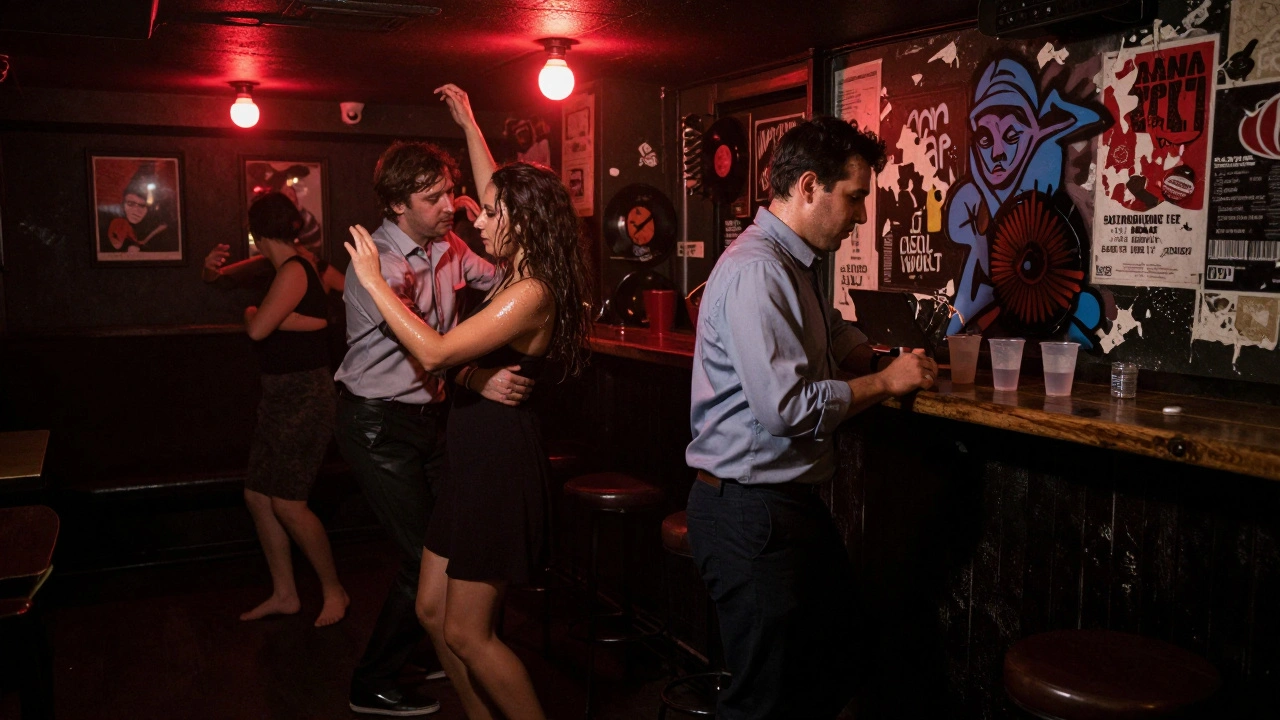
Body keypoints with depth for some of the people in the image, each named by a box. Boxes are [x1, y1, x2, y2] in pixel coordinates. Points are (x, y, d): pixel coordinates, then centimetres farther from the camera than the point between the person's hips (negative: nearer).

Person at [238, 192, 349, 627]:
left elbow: (258, 329, -16)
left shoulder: (293, 270, -14)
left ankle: (334, 591, 9)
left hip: (304, 397, -10)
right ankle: (284, 595, 19)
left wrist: (251, 313, 2)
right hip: (281, 395, 10)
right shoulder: (290, 269, 15)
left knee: (287, 503, -7)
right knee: (258, 495, 9)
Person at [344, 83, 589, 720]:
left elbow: (434, 352, -26)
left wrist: (374, 280, -17)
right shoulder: (519, 274, 7)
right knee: (433, 609, 15)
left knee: (467, 633, -1)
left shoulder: (532, 293, -20)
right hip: (476, 458, 10)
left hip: (501, 464, -10)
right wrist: (469, 126, 32)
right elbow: (500, 195, 25)